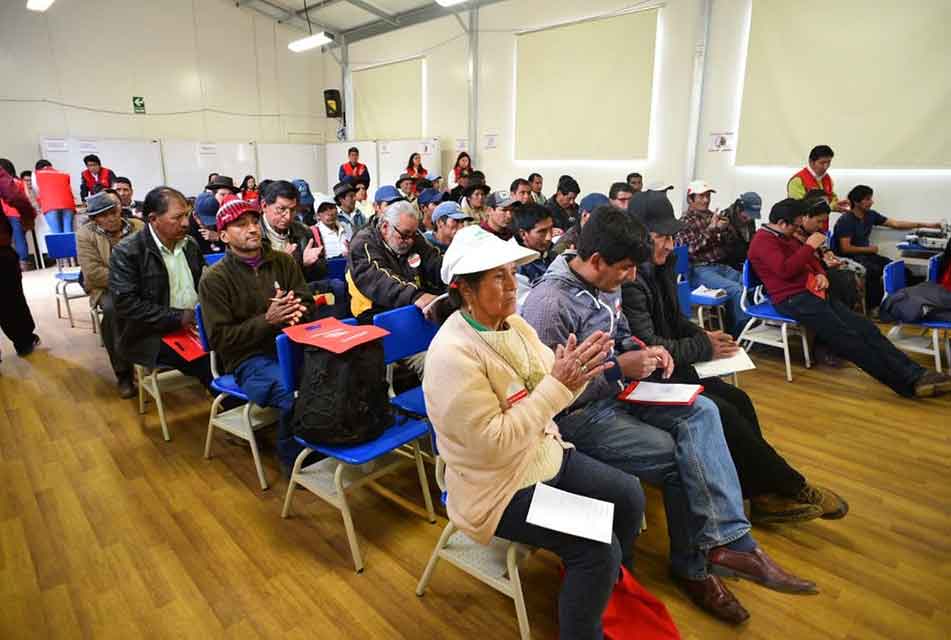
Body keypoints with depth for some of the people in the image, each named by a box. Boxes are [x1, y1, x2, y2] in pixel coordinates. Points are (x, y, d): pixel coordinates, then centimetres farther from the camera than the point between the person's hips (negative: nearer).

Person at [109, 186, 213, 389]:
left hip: (195, 325, 6)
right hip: (152, 336, -6)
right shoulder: (126, 252, -9)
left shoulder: (190, 244, 10)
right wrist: (177, 318, -20)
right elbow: (126, 304, -16)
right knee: (211, 363, -27)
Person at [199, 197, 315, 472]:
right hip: (249, 359, -4)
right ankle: (291, 457, -2)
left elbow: (308, 304, 10)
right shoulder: (214, 280, -3)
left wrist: (295, 310, -15)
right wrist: (267, 320, -17)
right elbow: (219, 339, -6)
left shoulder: (284, 261, 9)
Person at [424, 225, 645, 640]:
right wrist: (557, 384, -30)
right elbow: (494, 445, -29)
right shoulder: (453, 355, -28)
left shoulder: (513, 323, -1)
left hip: (546, 455, 9)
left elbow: (550, 395, 3)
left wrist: (577, 374, -21)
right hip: (498, 486, -8)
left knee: (629, 495, 8)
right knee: (597, 549, -16)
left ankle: (612, 591, 33)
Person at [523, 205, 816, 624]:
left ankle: (724, 541, -12)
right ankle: (693, 566, 12)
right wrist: (620, 369, -21)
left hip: (613, 390, 9)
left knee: (701, 412, -8)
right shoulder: (549, 304, -24)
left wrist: (641, 352, -2)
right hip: (575, 415, -8)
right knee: (679, 457, -12)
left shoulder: (605, 283, 3)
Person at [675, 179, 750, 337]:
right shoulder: (686, 221, -2)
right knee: (736, 289, -25)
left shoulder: (712, 216, 15)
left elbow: (732, 240, 17)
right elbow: (692, 247, -15)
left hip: (721, 266, 7)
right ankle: (742, 331, -10)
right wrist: (711, 228, -17)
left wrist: (726, 227, -4)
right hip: (699, 270, -7)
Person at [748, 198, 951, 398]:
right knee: (848, 338, -18)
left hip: (811, 292, 10)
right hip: (793, 300, -10)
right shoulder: (763, 241, -9)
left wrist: (821, 274, 8)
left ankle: (915, 374, -9)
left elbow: (809, 260, 30)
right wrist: (809, 246, -14)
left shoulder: (785, 237, 22)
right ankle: (908, 382, -19)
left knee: (865, 328, -4)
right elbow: (784, 270, -24)